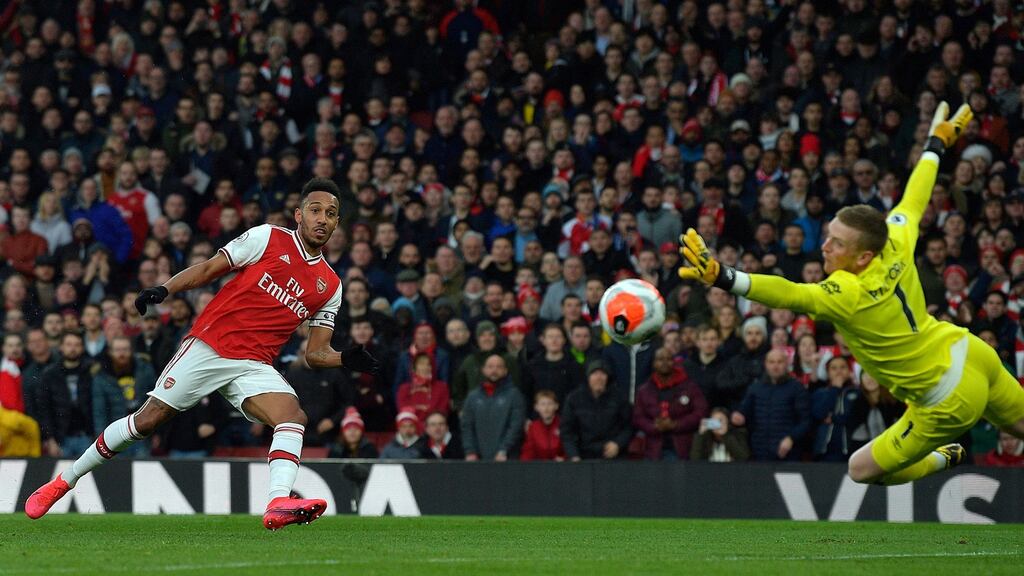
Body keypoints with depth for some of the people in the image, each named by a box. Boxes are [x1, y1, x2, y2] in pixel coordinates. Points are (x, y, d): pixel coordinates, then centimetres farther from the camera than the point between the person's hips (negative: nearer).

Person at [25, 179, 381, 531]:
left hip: (254, 366, 3)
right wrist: (164, 289, -11)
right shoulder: (268, 238, 2)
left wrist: (346, 359, -7)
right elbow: (208, 269, 4)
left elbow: (315, 354, 13)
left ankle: (278, 504, -43)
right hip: (209, 344, -3)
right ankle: (65, 481, 11)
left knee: (293, 417, -25)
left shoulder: (329, 287, 12)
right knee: (147, 420, -5)